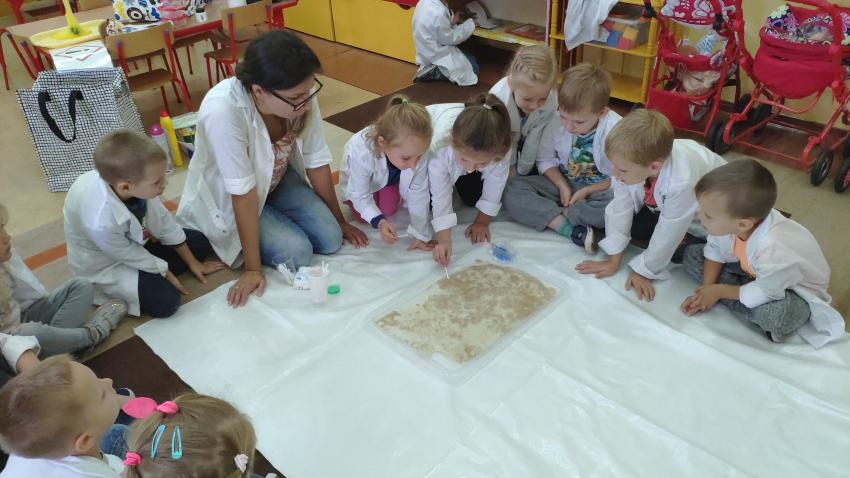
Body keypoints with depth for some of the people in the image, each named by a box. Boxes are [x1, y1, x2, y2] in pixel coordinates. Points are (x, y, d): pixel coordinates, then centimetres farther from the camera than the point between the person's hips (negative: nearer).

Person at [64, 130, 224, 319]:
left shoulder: (135, 182, -27)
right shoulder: (99, 222, -42)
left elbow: (163, 219, -9)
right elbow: (130, 256, -22)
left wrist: (192, 262, 2)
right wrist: (166, 273, -7)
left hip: (137, 242, 6)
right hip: (108, 266, -6)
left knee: (201, 243, 4)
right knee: (166, 301, -19)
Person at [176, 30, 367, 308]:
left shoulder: (299, 96, -24)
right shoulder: (223, 111, -38)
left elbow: (317, 162, -11)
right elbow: (244, 194, -33)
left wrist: (340, 222, -1)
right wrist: (253, 269, -25)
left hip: (279, 180, 5)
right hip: (229, 199, -4)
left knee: (330, 240, -9)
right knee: (296, 253, -19)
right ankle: (234, 240, 9)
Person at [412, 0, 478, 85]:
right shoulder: (438, 13, -31)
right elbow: (449, 39, -18)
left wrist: (452, 21, 4)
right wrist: (470, 24, -9)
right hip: (435, 55, -10)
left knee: (471, 59, 22)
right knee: (473, 69, 2)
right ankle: (434, 73, -6)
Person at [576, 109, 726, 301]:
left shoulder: (682, 182, -45)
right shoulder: (631, 163, -32)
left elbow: (667, 234, -32)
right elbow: (620, 209, -20)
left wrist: (642, 271, -20)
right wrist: (613, 261, -14)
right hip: (659, 204, 4)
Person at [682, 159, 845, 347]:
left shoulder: (772, 250, -44)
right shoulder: (728, 220, -27)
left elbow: (763, 294, -27)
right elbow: (714, 251, -5)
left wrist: (718, 291, -15)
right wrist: (706, 290, -14)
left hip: (795, 288, -7)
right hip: (756, 271, 7)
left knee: (775, 314, -41)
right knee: (692, 254, -4)